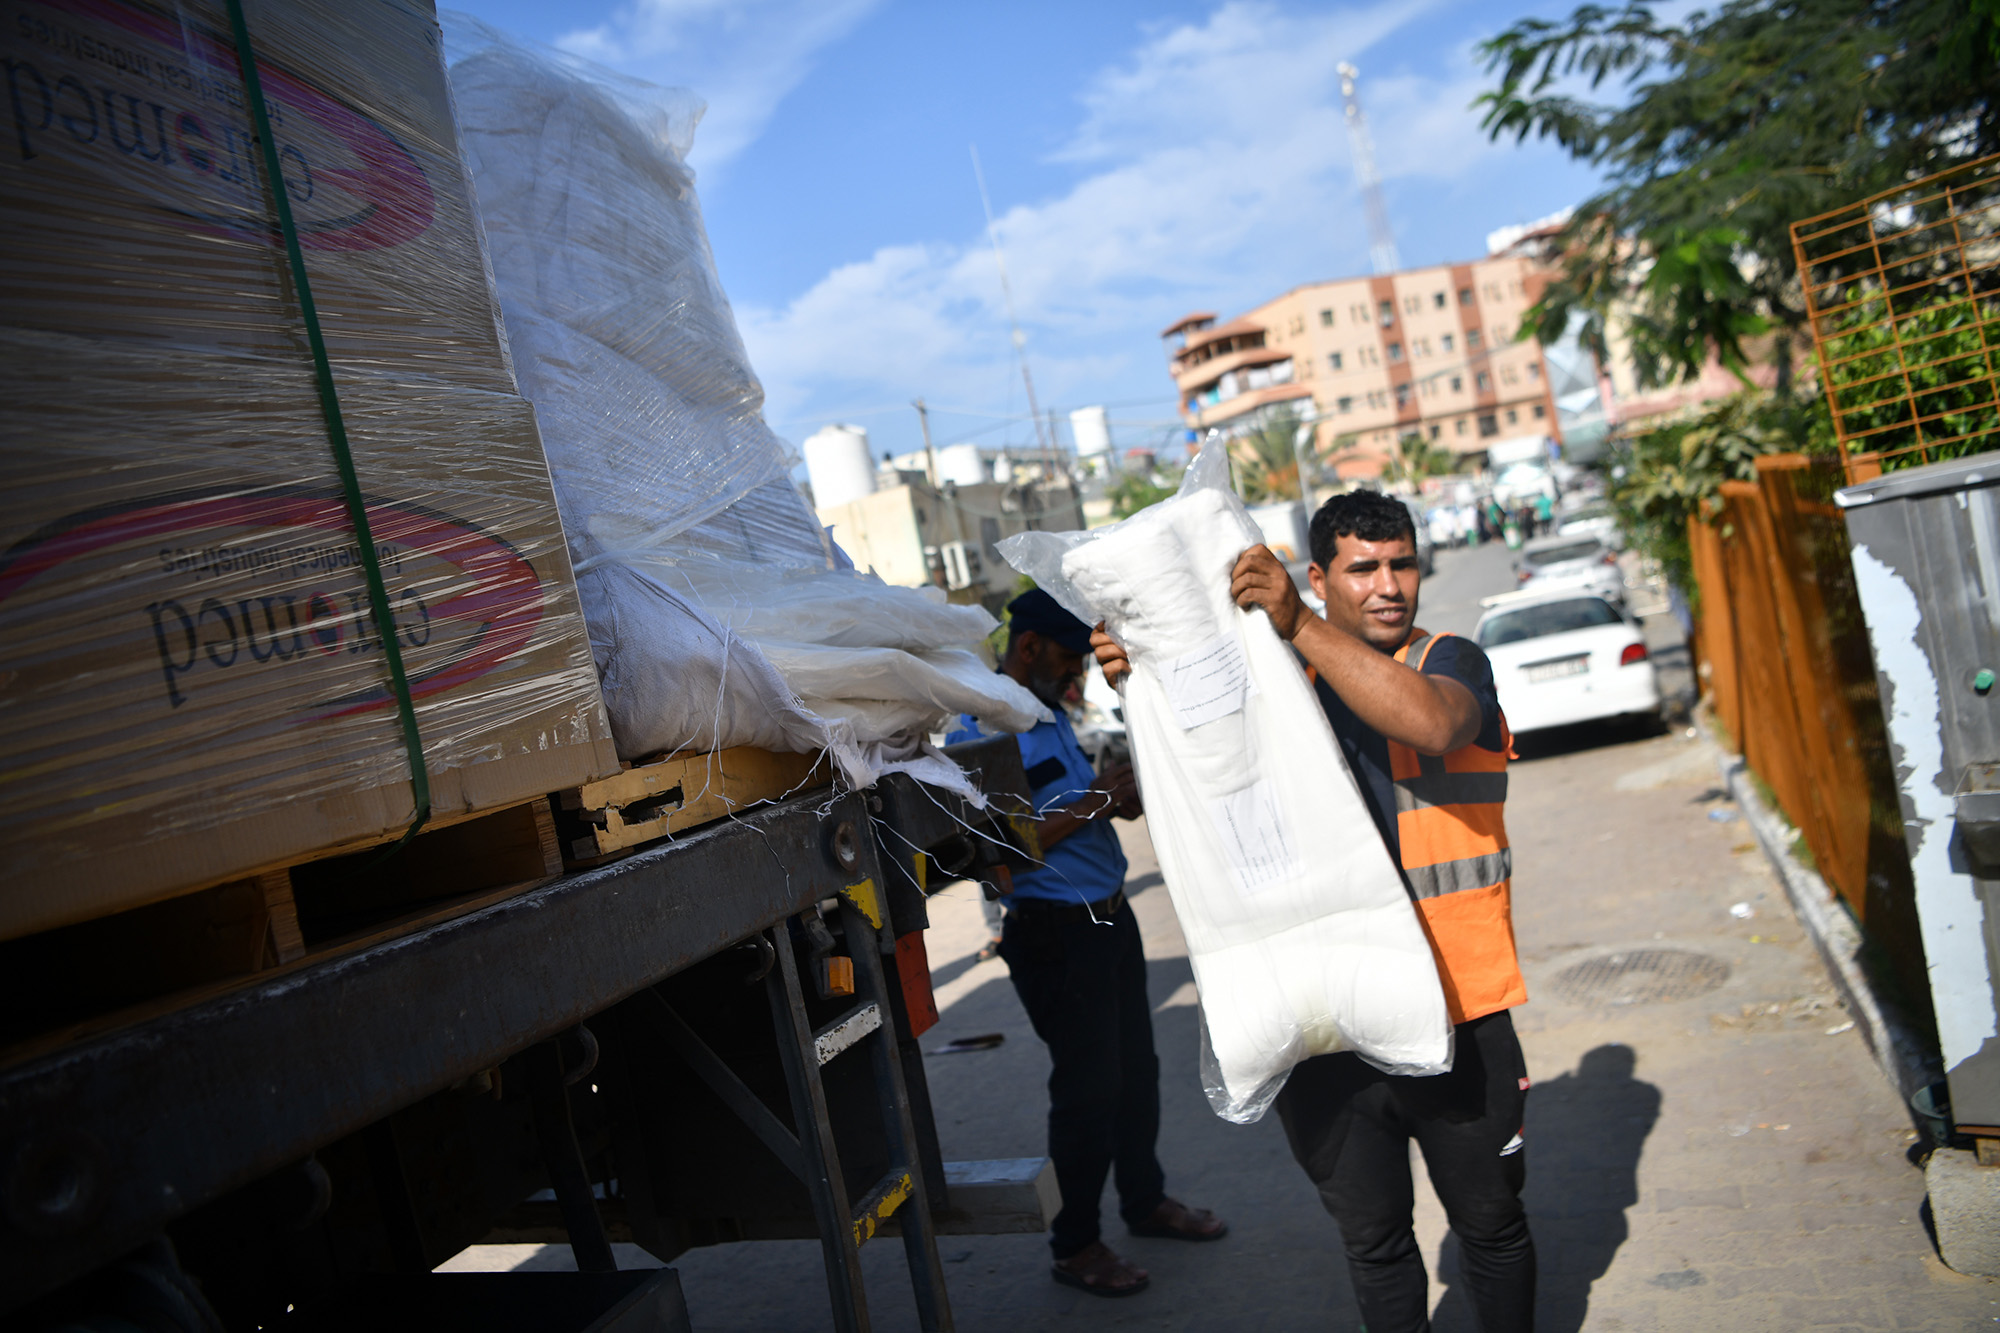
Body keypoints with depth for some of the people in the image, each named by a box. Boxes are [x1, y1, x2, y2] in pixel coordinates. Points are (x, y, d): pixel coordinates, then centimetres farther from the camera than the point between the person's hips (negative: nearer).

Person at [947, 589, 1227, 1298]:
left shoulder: (1050, 714, 11)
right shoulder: (980, 730, -18)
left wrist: (1120, 795, -2)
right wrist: (1094, 804, -22)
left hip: (1109, 917, 9)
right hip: (1055, 932, -9)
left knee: (1136, 1067, 19)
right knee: (1089, 1086, 1)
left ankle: (1145, 1199, 38)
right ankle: (1075, 1244, 19)